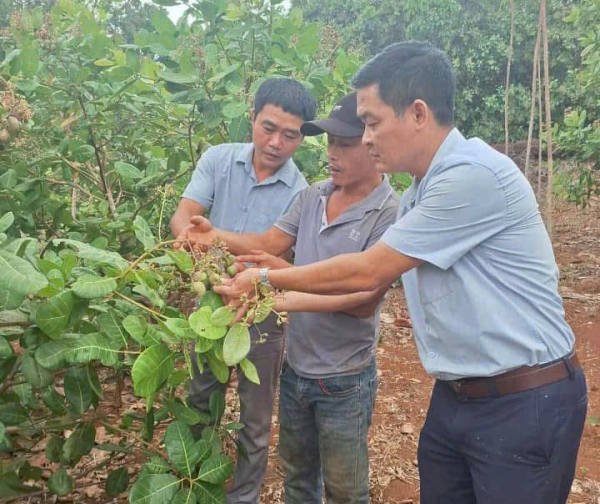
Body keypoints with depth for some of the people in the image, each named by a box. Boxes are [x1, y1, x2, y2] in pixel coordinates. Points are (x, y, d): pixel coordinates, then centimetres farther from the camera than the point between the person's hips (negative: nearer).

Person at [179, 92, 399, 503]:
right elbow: (269, 242, -2)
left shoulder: (390, 214, -20)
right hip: (295, 368, 6)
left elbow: (365, 299, -25)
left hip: (343, 382, -6)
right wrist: (217, 237, -20)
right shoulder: (313, 196, 1)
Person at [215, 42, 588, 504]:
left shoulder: (475, 175, -23)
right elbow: (369, 289, 11)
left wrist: (269, 279, -8)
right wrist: (277, 300, 8)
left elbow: (367, 272, -19)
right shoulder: (419, 195, 7)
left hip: (524, 402, -8)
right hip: (454, 397, 8)